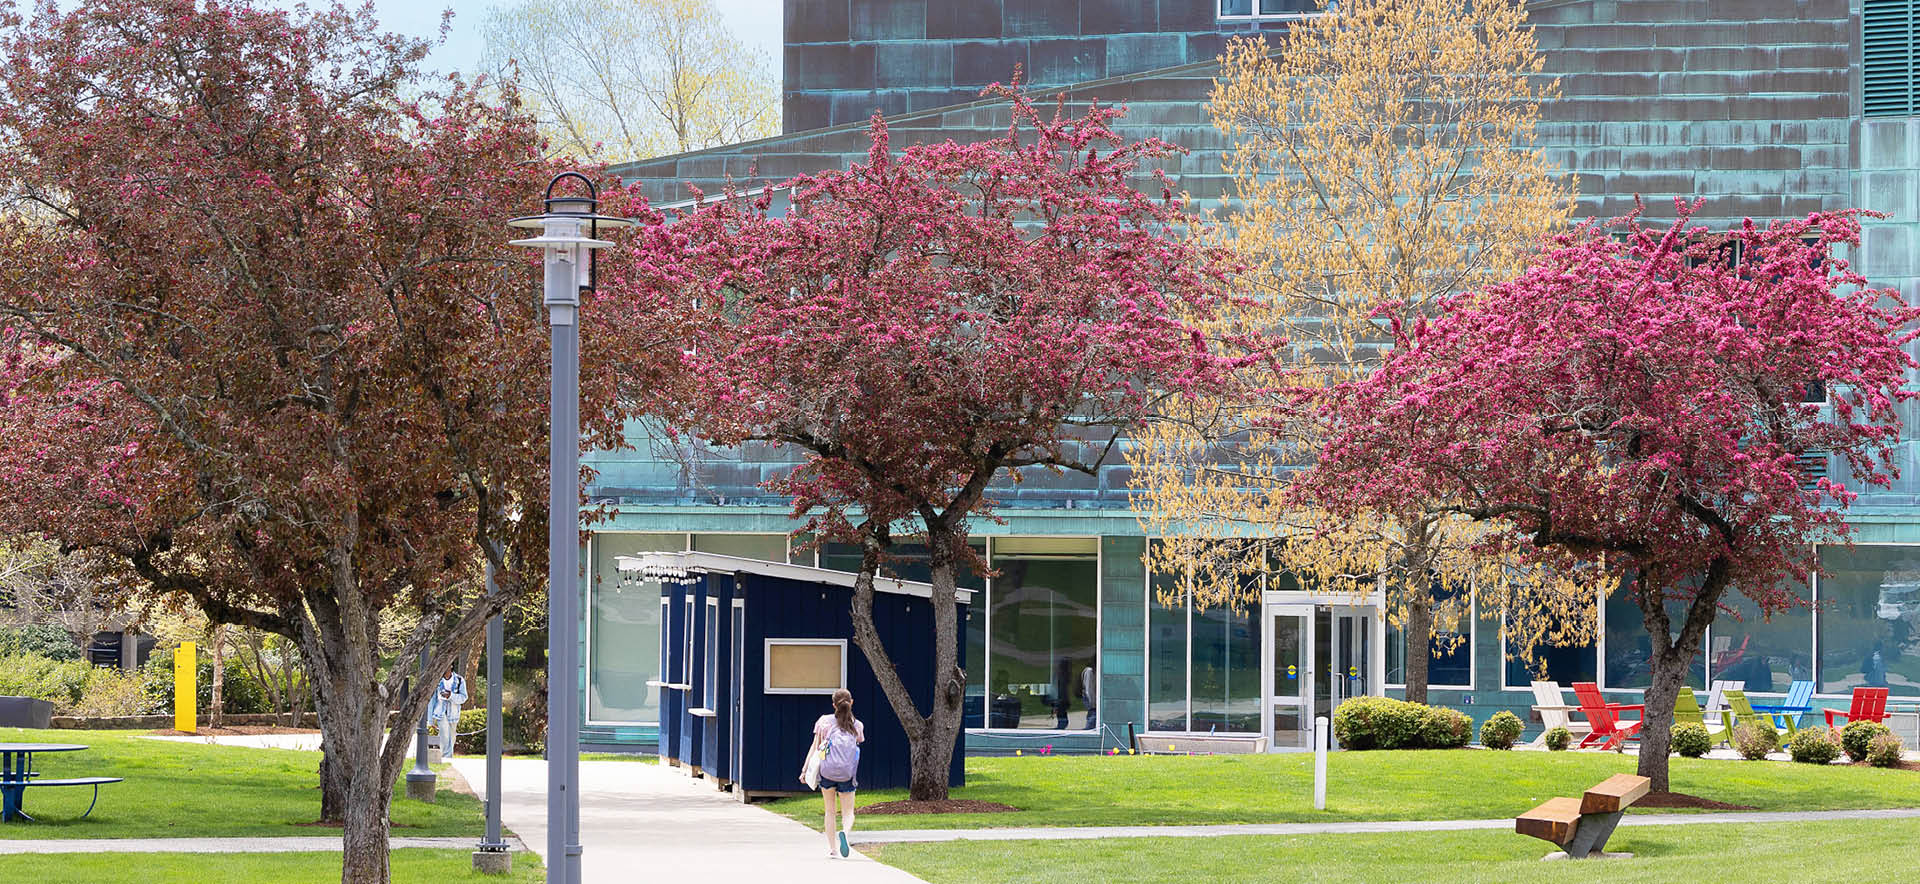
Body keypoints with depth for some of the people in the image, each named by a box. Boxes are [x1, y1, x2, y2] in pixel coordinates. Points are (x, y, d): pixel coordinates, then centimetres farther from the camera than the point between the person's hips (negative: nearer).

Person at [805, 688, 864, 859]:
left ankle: (832, 848, 16)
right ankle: (845, 831, -25)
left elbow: (814, 747, 3)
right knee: (848, 812, 8)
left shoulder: (825, 721, 2)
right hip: (847, 773, 0)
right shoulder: (857, 726, 5)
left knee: (830, 811, 16)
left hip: (827, 770, 0)